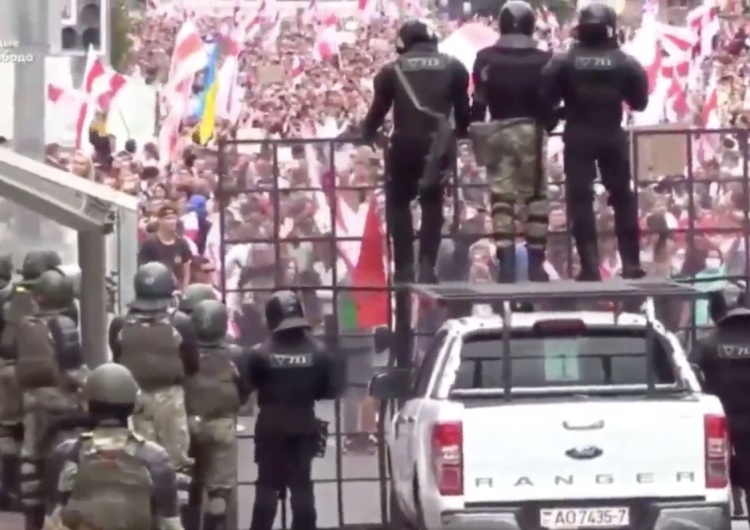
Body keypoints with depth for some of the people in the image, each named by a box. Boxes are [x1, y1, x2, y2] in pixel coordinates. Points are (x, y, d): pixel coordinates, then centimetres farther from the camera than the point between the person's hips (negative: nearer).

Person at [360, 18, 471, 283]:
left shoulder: (393, 69, 4)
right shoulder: (452, 67, 9)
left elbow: (379, 107, 7)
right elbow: (462, 108, 13)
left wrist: (367, 133, 25)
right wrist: (461, 131, 33)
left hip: (405, 144, -1)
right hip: (437, 143, 1)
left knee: (398, 203, 14)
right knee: (432, 204, 14)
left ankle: (405, 267, 6)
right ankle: (427, 266, 1)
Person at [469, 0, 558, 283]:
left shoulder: (486, 58, 0)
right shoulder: (543, 59, 0)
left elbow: (478, 100, 0)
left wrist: (474, 129, 13)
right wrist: (547, 125, 20)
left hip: (498, 131, 0)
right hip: (531, 131, 0)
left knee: (501, 196, 0)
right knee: (536, 196, 6)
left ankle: (506, 263, -8)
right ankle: (536, 262, 3)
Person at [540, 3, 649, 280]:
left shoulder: (564, 61, -5)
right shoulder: (625, 62, -1)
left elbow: (546, 97, -3)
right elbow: (640, 101, 4)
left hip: (578, 136, -2)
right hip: (613, 135, 2)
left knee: (580, 199, 0)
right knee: (623, 197, 13)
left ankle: (590, 266, -8)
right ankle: (631, 262, 12)